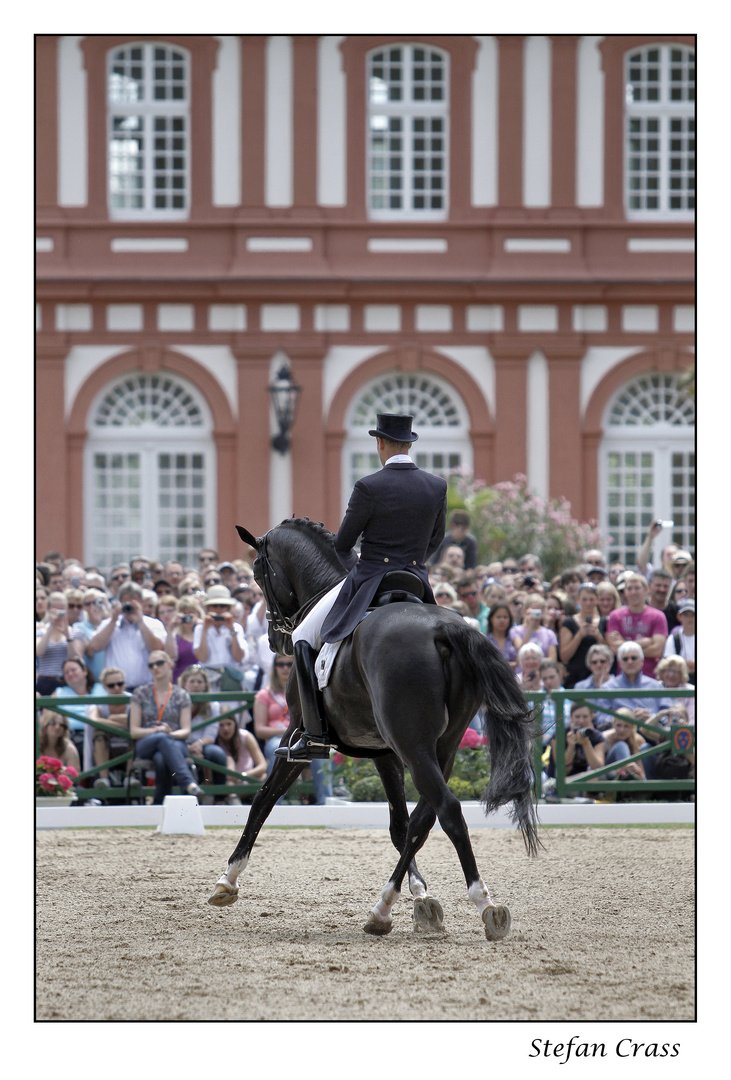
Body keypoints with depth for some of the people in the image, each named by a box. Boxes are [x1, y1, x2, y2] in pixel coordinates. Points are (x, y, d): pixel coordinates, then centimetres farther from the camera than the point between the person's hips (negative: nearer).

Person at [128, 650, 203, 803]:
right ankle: (188, 784, -56)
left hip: (174, 742, 0)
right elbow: (133, 731, 6)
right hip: (145, 744, 0)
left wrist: (172, 733, -17)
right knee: (162, 739, -40)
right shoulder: (141, 693, 12)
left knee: (161, 758, -40)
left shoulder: (181, 695, 13)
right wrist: (155, 730, -14)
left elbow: (186, 730, 7)